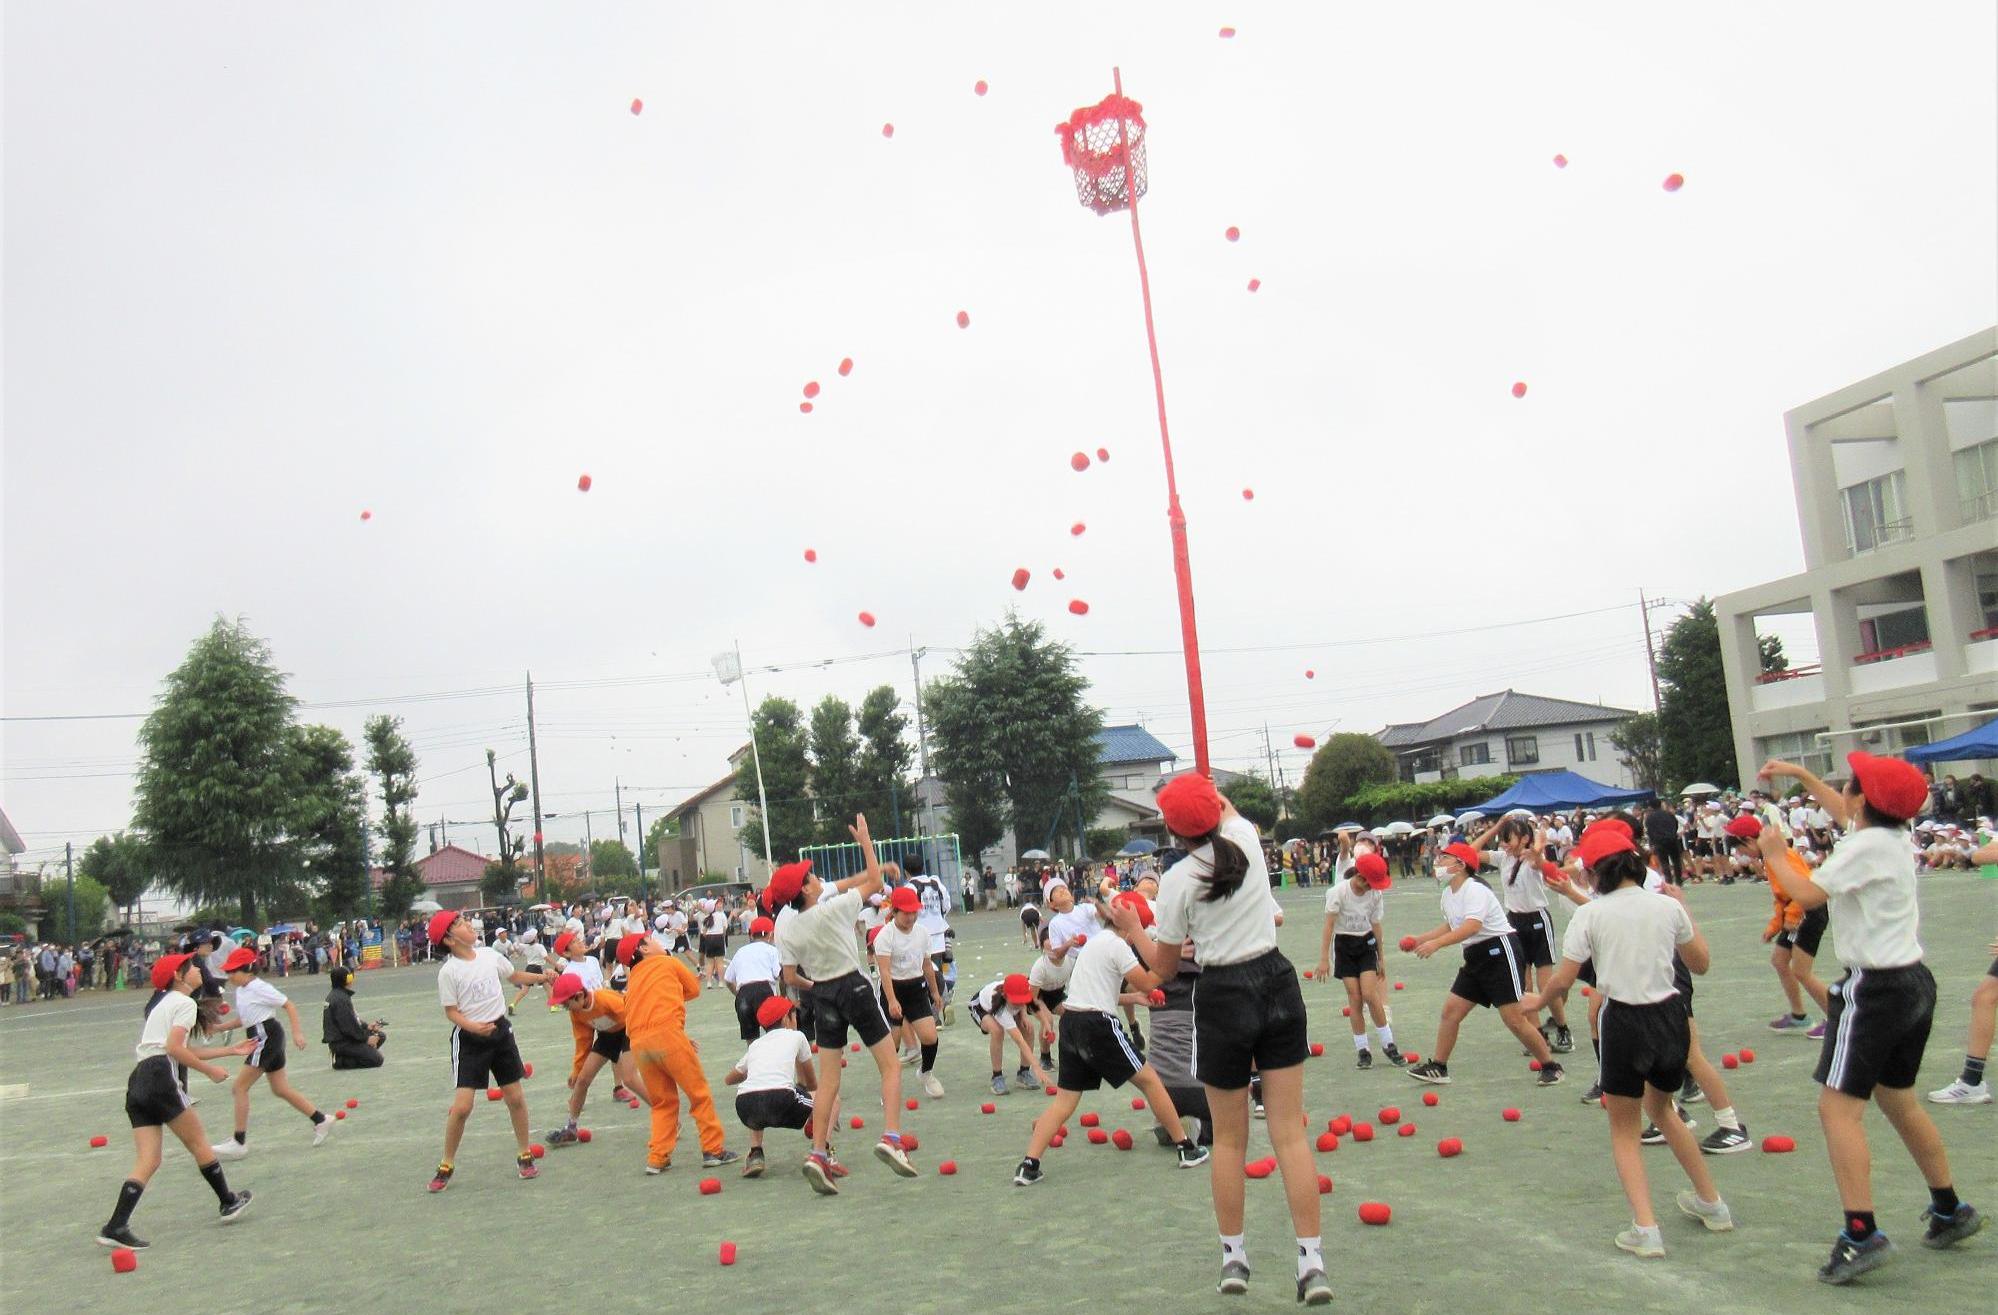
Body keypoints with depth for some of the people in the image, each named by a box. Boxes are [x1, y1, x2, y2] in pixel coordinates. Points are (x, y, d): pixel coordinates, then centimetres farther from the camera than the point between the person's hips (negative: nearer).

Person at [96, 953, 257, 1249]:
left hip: (137, 1082, 9)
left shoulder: (165, 1003, 28)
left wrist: (231, 1050, 33)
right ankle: (228, 1202, 18)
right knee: (199, 1144, 6)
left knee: (148, 1161, 2)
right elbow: (174, 1048, -14)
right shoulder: (184, 1002, -2)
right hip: (160, 1077, -9)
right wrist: (209, 1070, -5)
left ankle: (115, 1227, -10)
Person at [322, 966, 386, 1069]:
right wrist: (366, 1038, -14)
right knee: (377, 1059, -13)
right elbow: (348, 1026, -24)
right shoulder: (341, 999, -22)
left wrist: (366, 1026, 9)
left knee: (381, 1036, 14)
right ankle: (341, 1061, -8)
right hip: (341, 1042, -10)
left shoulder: (335, 995, 12)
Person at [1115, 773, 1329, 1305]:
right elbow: (1229, 811, 27)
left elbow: (1164, 968, 0)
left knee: (1229, 1139, 13)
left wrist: (1132, 931, 15)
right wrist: (1205, 789, 42)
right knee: (1290, 1133, 5)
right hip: (1279, 984, 3)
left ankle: (1234, 1257, 24)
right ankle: (1312, 1263, 3)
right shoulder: (1246, 838, -1)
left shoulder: (1178, 880, -11)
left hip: (1223, 998, -3)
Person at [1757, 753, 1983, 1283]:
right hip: (1915, 982, 10)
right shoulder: (1895, 836, 9)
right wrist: (1798, 774, 33)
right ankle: (1950, 1209, 34)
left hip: (1875, 990, -10)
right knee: (1898, 1100, 23)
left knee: (1838, 1107, -10)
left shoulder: (1866, 846, -18)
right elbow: (1843, 812, 29)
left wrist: (1773, 854, -3)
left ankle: (1862, 1234, -14)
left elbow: (1806, 894, -19)